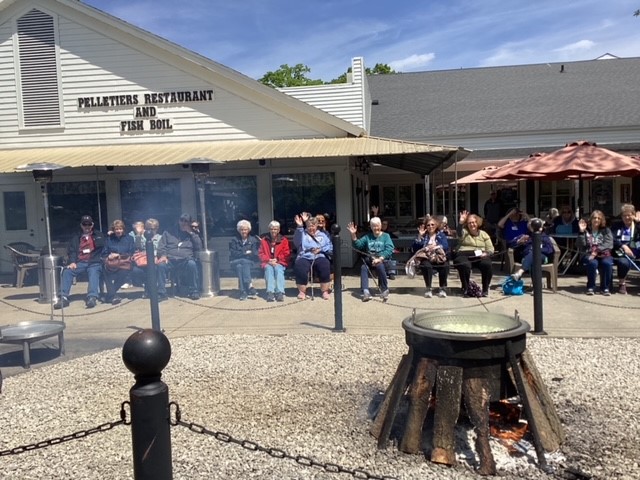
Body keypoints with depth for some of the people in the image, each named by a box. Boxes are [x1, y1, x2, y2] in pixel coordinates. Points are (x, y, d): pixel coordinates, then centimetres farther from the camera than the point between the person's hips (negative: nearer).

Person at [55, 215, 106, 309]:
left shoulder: (98, 235, 23)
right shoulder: (76, 238, 26)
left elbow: (101, 244, 4)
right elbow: (71, 251, 12)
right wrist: (72, 262, -5)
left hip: (94, 262, -3)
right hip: (80, 263, 3)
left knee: (93, 273, -36)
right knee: (67, 271, -26)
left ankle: (92, 297, -54)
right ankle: (64, 297, -30)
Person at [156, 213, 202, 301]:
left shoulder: (192, 234, 22)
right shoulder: (168, 232, 20)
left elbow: (199, 247, 5)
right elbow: (161, 246, 10)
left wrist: (191, 232, 3)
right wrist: (163, 255, -11)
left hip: (185, 260, 0)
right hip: (170, 260, 1)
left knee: (192, 264, -35)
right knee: (161, 265, -32)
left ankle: (194, 291, -23)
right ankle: (161, 293, -23)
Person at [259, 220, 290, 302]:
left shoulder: (284, 240, 8)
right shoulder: (264, 240, 11)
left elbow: (286, 253, 4)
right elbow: (260, 253, 8)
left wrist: (277, 259, -11)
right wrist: (269, 260, -10)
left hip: (280, 263, 0)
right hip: (267, 263, 1)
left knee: (278, 269, -34)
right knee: (269, 269, -33)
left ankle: (280, 292, -45)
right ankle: (270, 292, -45)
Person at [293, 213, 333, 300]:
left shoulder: (322, 236, 23)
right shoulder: (303, 234, 17)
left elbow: (331, 247, 13)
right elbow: (297, 241, -7)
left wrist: (321, 249, -5)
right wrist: (299, 226, -19)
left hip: (319, 257, 1)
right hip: (304, 258, -1)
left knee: (325, 266, -33)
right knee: (300, 267, -33)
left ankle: (325, 291, -20)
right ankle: (302, 291, -15)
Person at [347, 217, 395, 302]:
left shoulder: (386, 236, 9)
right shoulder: (367, 236, 20)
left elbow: (389, 249, -5)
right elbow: (357, 245, 8)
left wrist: (380, 259, -20)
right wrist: (353, 235, -9)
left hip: (382, 259, -3)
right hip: (369, 259, 3)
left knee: (379, 265, -35)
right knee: (363, 267, -28)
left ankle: (385, 290, -18)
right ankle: (365, 292, -37)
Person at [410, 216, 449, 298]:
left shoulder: (441, 235, 16)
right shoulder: (423, 236, 14)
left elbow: (446, 246, -3)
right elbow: (414, 248, 1)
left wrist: (436, 247, -20)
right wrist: (419, 236, -6)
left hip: (439, 257, 1)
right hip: (426, 258, 0)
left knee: (445, 266, -34)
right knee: (426, 265, -37)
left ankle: (443, 288, -17)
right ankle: (428, 288, -21)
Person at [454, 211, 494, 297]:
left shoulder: (484, 234, 19)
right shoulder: (464, 232, 10)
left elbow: (490, 249, 13)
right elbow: (459, 233, -17)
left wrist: (486, 253, -11)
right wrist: (461, 222, -36)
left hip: (480, 256, 2)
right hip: (464, 255, -2)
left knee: (487, 264, -30)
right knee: (465, 265, -36)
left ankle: (485, 289, -13)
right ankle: (465, 289, -16)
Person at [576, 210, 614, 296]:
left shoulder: (606, 231, 10)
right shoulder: (586, 231, 7)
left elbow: (609, 244, -6)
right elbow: (581, 246, -4)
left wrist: (597, 251, -22)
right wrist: (581, 232, -14)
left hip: (603, 254, 1)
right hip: (589, 255, -1)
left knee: (607, 263, -32)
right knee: (593, 263, -35)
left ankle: (605, 288, -14)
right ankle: (590, 287, -16)